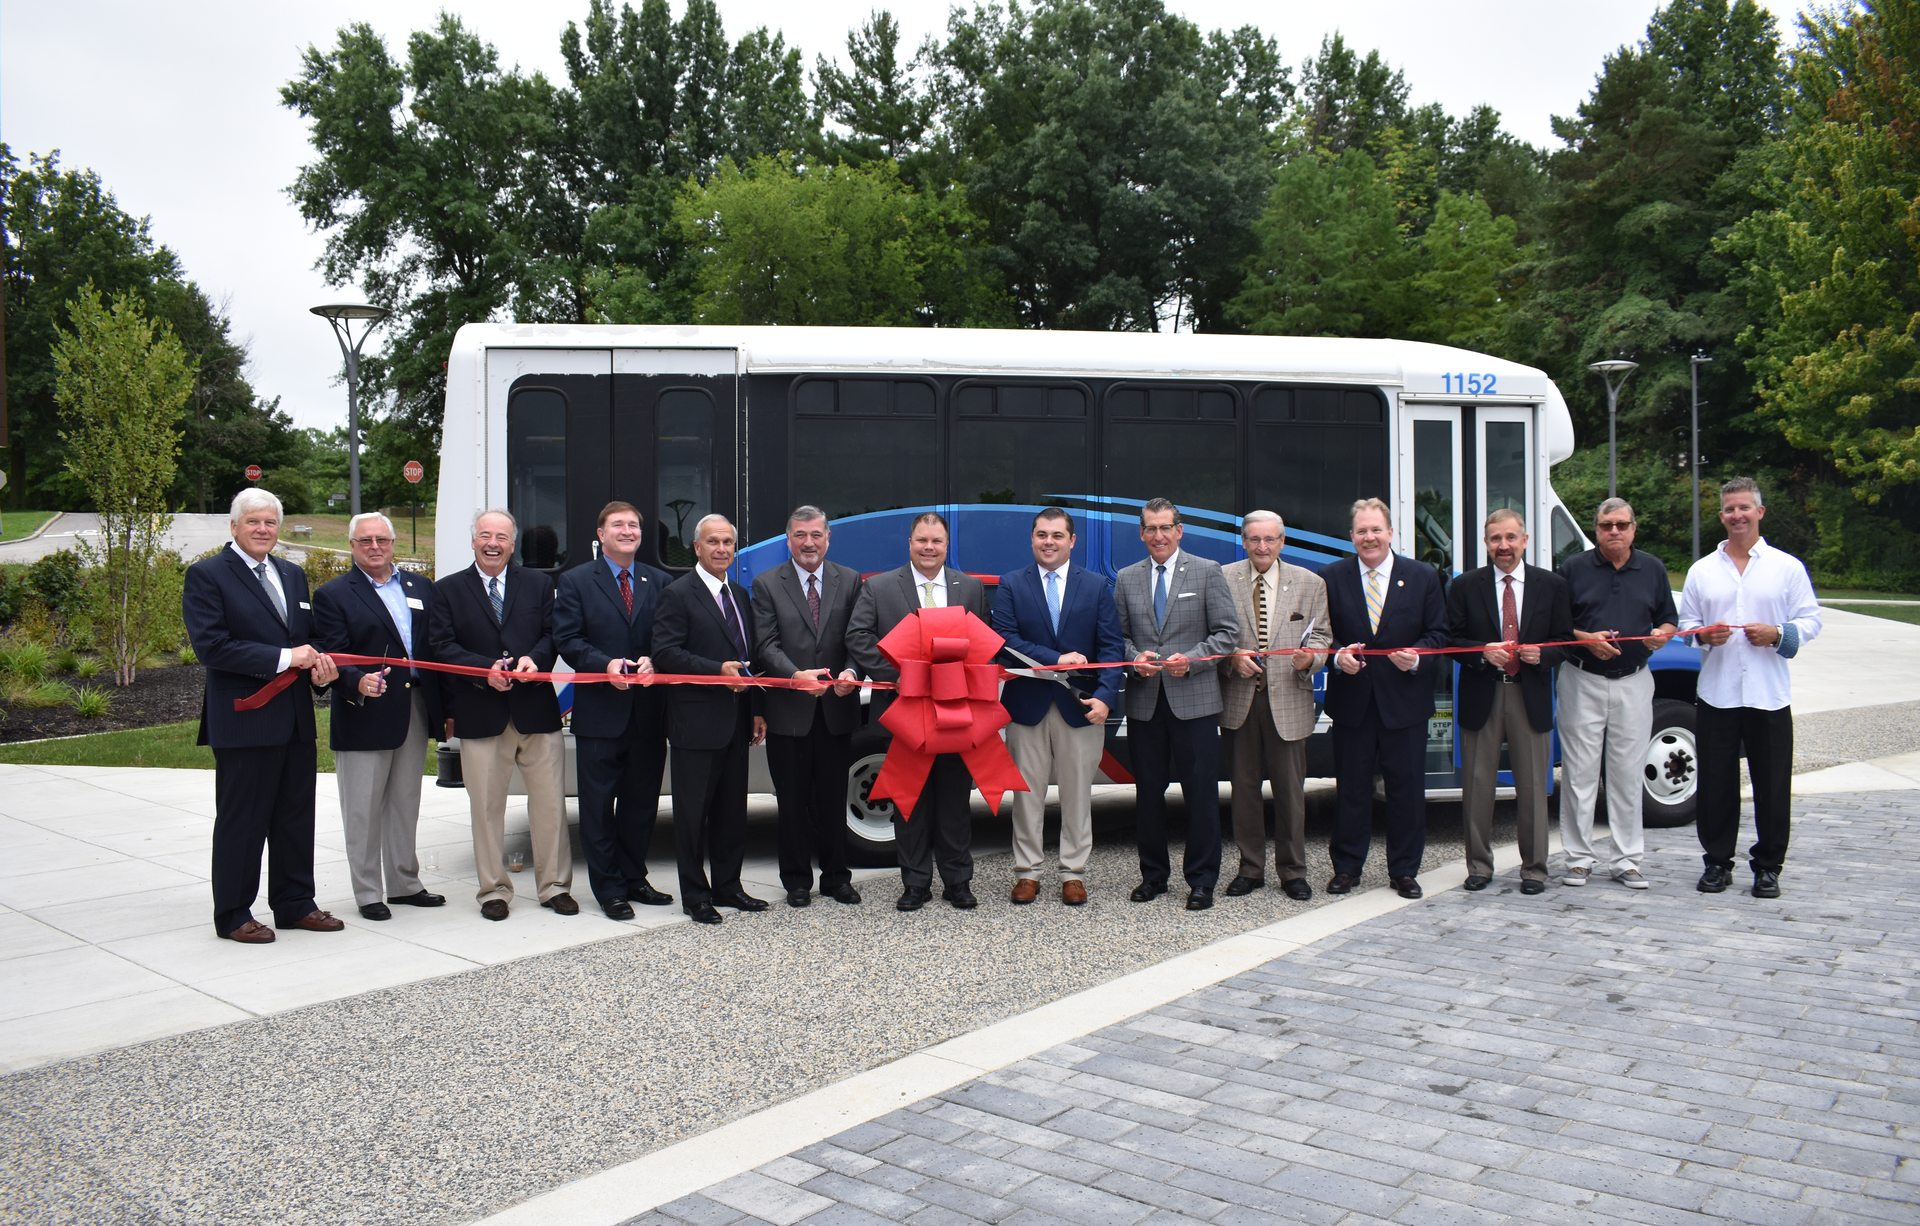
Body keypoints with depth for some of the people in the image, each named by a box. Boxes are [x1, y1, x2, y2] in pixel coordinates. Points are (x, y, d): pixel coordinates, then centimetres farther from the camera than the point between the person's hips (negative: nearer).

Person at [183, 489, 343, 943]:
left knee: (296, 817, 13)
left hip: (296, 720, 7)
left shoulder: (294, 575, 16)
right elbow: (211, 645, -16)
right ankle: (233, 915, 14)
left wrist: (319, 665, -3)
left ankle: (294, 904, 25)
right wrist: (283, 658, -20)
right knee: (241, 821, 2)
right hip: (243, 722, -7)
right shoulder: (206, 576, -6)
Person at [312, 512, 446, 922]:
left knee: (405, 804, 14)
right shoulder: (333, 595, -2)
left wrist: (444, 706, 5)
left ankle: (404, 883, 25)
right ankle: (367, 893, 12)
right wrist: (358, 682, -30)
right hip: (364, 716, -4)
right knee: (364, 810, 3)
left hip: (416, 712, 5)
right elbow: (331, 657, -11)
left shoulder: (421, 588, 12)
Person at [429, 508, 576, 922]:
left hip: (537, 711, 1)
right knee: (486, 808, 5)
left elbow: (553, 635, 6)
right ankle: (494, 891, 17)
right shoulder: (448, 590, 8)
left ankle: (554, 886, 15)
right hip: (480, 716, -1)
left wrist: (534, 659, -15)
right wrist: (485, 669, -17)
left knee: (550, 804, 4)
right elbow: (442, 647, -2)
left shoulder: (538, 584, 12)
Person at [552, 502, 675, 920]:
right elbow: (567, 640, -4)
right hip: (600, 713, -3)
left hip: (648, 713, 3)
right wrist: (606, 665, -19)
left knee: (642, 801, 11)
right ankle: (609, 888, 12)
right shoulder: (575, 582, 4)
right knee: (599, 804, 2)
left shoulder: (659, 582, 11)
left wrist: (651, 661, -13)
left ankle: (634, 878, 24)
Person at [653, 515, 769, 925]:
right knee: (693, 811, 1)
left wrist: (756, 711, 13)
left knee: (732, 807, 13)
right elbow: (665, 654, -15)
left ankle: (727, 886, 24)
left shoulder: (740, 594, 16)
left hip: (735, 722, 7)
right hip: (696, 723, -7)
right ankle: (695, 894, 10)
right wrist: (717, 670, -23)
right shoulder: (677, 594, -7)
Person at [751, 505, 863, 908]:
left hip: (837, 709, 1)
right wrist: (796, 675, -24)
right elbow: (767, 644, -7)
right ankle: (797, 880, 20)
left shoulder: (850, 581, 7)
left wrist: (851, 672, -20)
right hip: (788, 712, -1)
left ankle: (836, 877, 24)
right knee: (793, 801, 7)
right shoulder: (767, 585, 2)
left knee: (833, 799, 11)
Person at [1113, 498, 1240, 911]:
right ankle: (1153, 874, 22)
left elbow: (1228, 633, -1)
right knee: (1148, 792, 9)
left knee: (1201, 792, 0)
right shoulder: (1126, 579, 11)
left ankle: (1201, 880, 10)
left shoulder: (1207, 572, 2)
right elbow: (1118, 635, 14)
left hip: (1194, 700, -3)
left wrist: (1192, 658, -14)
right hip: (1144, 702, 3)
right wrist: (1134, 657, -7)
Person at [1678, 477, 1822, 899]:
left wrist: (1778, 635, -14)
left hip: (1769, 696, -1)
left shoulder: (1788, 567, 6)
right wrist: (1705, 635, -8)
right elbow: (1685, 622, 13)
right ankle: (1717, 862, 17)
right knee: (1716, 784, 5)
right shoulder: (1702, 570, 11)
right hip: (1717, 694, 1)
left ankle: (1768, 866, 16)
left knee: (1772, 785, 3)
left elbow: (1811, 621, 5)